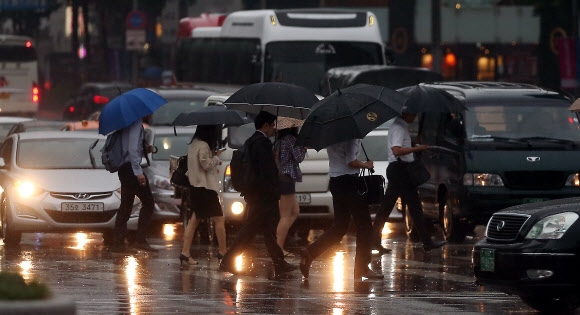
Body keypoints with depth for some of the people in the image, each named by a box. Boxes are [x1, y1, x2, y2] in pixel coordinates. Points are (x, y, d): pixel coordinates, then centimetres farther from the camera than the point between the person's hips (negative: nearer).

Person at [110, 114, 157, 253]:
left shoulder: (131, 123, 19)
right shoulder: (137, 123, -11)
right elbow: (132, 149, -20)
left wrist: (145, 149, 10)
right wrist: (138, 172, -23)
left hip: (124, 169, 10)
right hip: (131, 168, -10)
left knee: (126, 206, 11)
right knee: (148, 203, -7)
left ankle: (118, 243, 11)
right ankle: (140, 240, -11)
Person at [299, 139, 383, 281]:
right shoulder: (352, 135, -15)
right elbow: (351, 161, -19)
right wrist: (367, 165, -4)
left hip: (334, 182, 8)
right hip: (349, 181, -8)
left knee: (340, 226, 16)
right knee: (363, 224, 3)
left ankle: (310, 252, 2)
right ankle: (362, 268, 3)